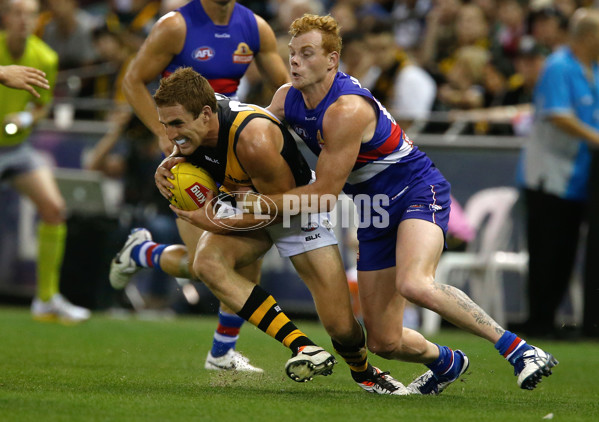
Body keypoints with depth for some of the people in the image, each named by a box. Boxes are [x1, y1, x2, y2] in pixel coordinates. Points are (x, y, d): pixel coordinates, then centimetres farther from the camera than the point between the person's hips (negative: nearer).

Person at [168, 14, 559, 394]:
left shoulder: (347, 110, -26)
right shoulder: (286, 99, -2)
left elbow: (324, 196, -21)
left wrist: (258, 205, -19)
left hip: (419, 192, -8)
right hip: (375, 210, 8)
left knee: (414, 284, -38)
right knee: (384, 342, 3)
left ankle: (516, 348, -25)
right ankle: (446, 362, 37)